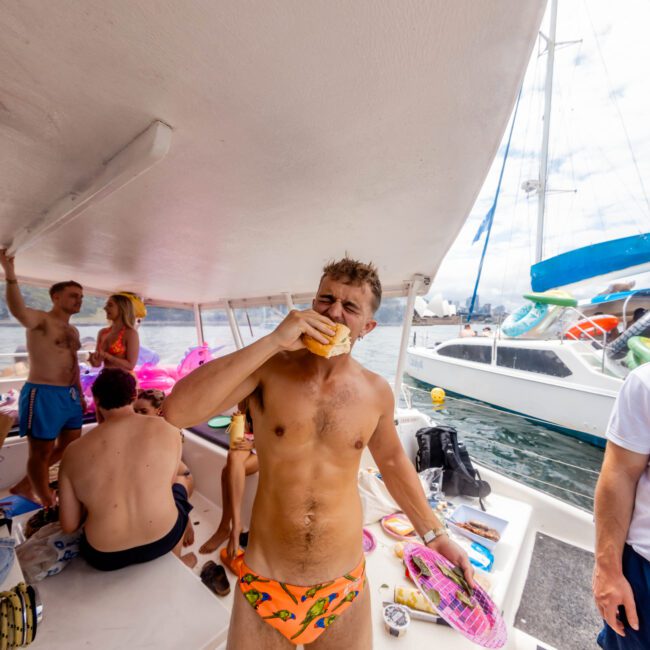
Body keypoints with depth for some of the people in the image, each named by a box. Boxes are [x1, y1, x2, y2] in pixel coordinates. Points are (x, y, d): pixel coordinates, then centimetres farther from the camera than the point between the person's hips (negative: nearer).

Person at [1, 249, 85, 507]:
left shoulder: (72, 330, 14)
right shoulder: (40, 320, -10)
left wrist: (80, 394, 19)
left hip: (70, 395, 9)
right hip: (43, 395, -8)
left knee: (69, 447, 19)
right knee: (41, 452, 6)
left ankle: (24, 485, 38)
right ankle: (49, 506, 20)